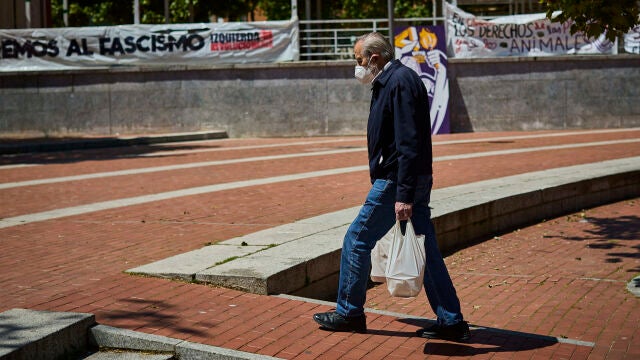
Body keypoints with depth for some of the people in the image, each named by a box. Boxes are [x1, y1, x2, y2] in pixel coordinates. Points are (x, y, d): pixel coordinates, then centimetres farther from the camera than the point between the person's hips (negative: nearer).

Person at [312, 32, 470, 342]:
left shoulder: (400, 82, -16)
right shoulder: (390, 81, 17)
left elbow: (409, 144, -23)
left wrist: (403, 195, -26)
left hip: (396, 181, -10)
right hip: (414, 182, 10)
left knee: (357, 240, 2)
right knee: (425, 251, 9)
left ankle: (349, 313, 14)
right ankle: (451, 321, 11)